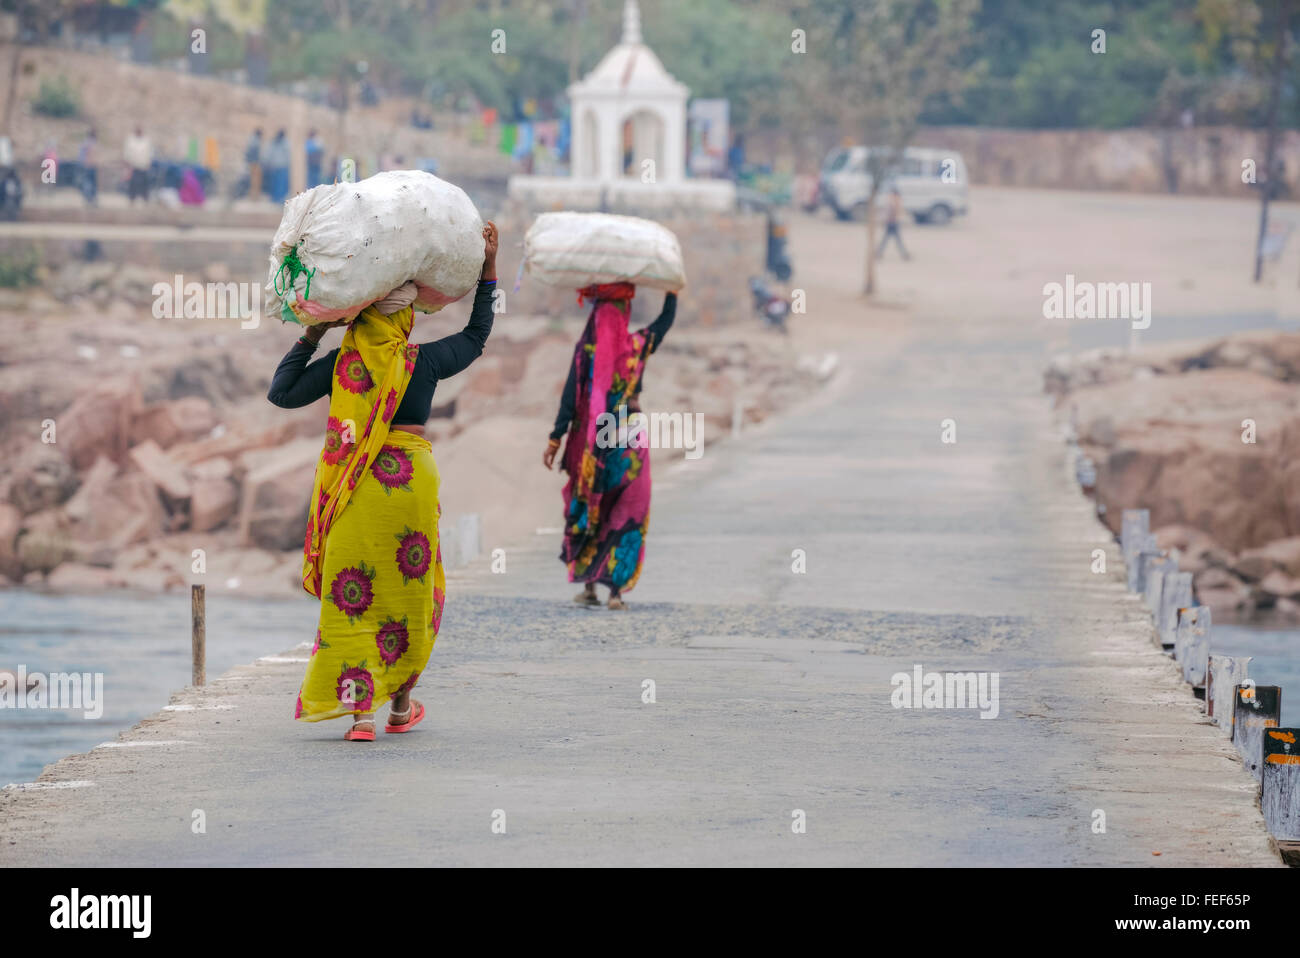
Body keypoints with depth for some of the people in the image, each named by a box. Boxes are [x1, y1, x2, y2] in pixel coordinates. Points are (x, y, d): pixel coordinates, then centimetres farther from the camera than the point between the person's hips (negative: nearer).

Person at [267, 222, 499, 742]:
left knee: (351, 593, 3)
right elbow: (477, 333, 16)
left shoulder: (341, 362, -5)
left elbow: (282, 392, 3)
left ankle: (359, 707, -7)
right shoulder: (425, 361, -1)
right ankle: (401, 704, 22)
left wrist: (309, 338, 9)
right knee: (409, 590, 13)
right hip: (410, 479, 1)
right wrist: (489, 269, 21)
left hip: (353, 484, -1)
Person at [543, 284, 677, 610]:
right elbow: (667, 318, 12)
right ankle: (616, 589, 0)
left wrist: (556, 439, -4)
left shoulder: (586, 348, -6)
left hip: (590, 440, 1)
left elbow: (570, 398, -7)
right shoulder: (638, 345, -6)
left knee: (587, 510, 14)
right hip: (629, 439, -1)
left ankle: (588, 585, 15)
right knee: (626, 514, 7)